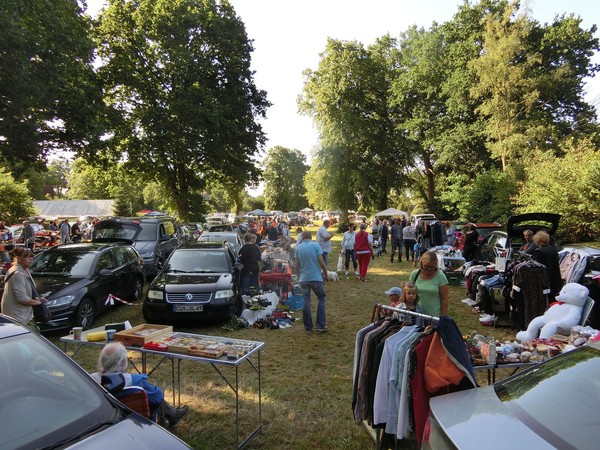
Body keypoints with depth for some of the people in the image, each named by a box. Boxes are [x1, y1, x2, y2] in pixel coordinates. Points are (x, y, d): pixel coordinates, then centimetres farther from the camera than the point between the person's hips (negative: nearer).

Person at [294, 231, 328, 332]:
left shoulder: (298, 247, 3)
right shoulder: (316, 245, -5)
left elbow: (296, 265, 6)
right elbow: (322, 263, -10)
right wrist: (325, 275, 3)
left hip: (303, 279, 3)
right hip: (316, 277, -2)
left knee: (306, 302, 8)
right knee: (322, 299, 11)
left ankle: (308, 327, 13)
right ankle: (321, 325, 4)